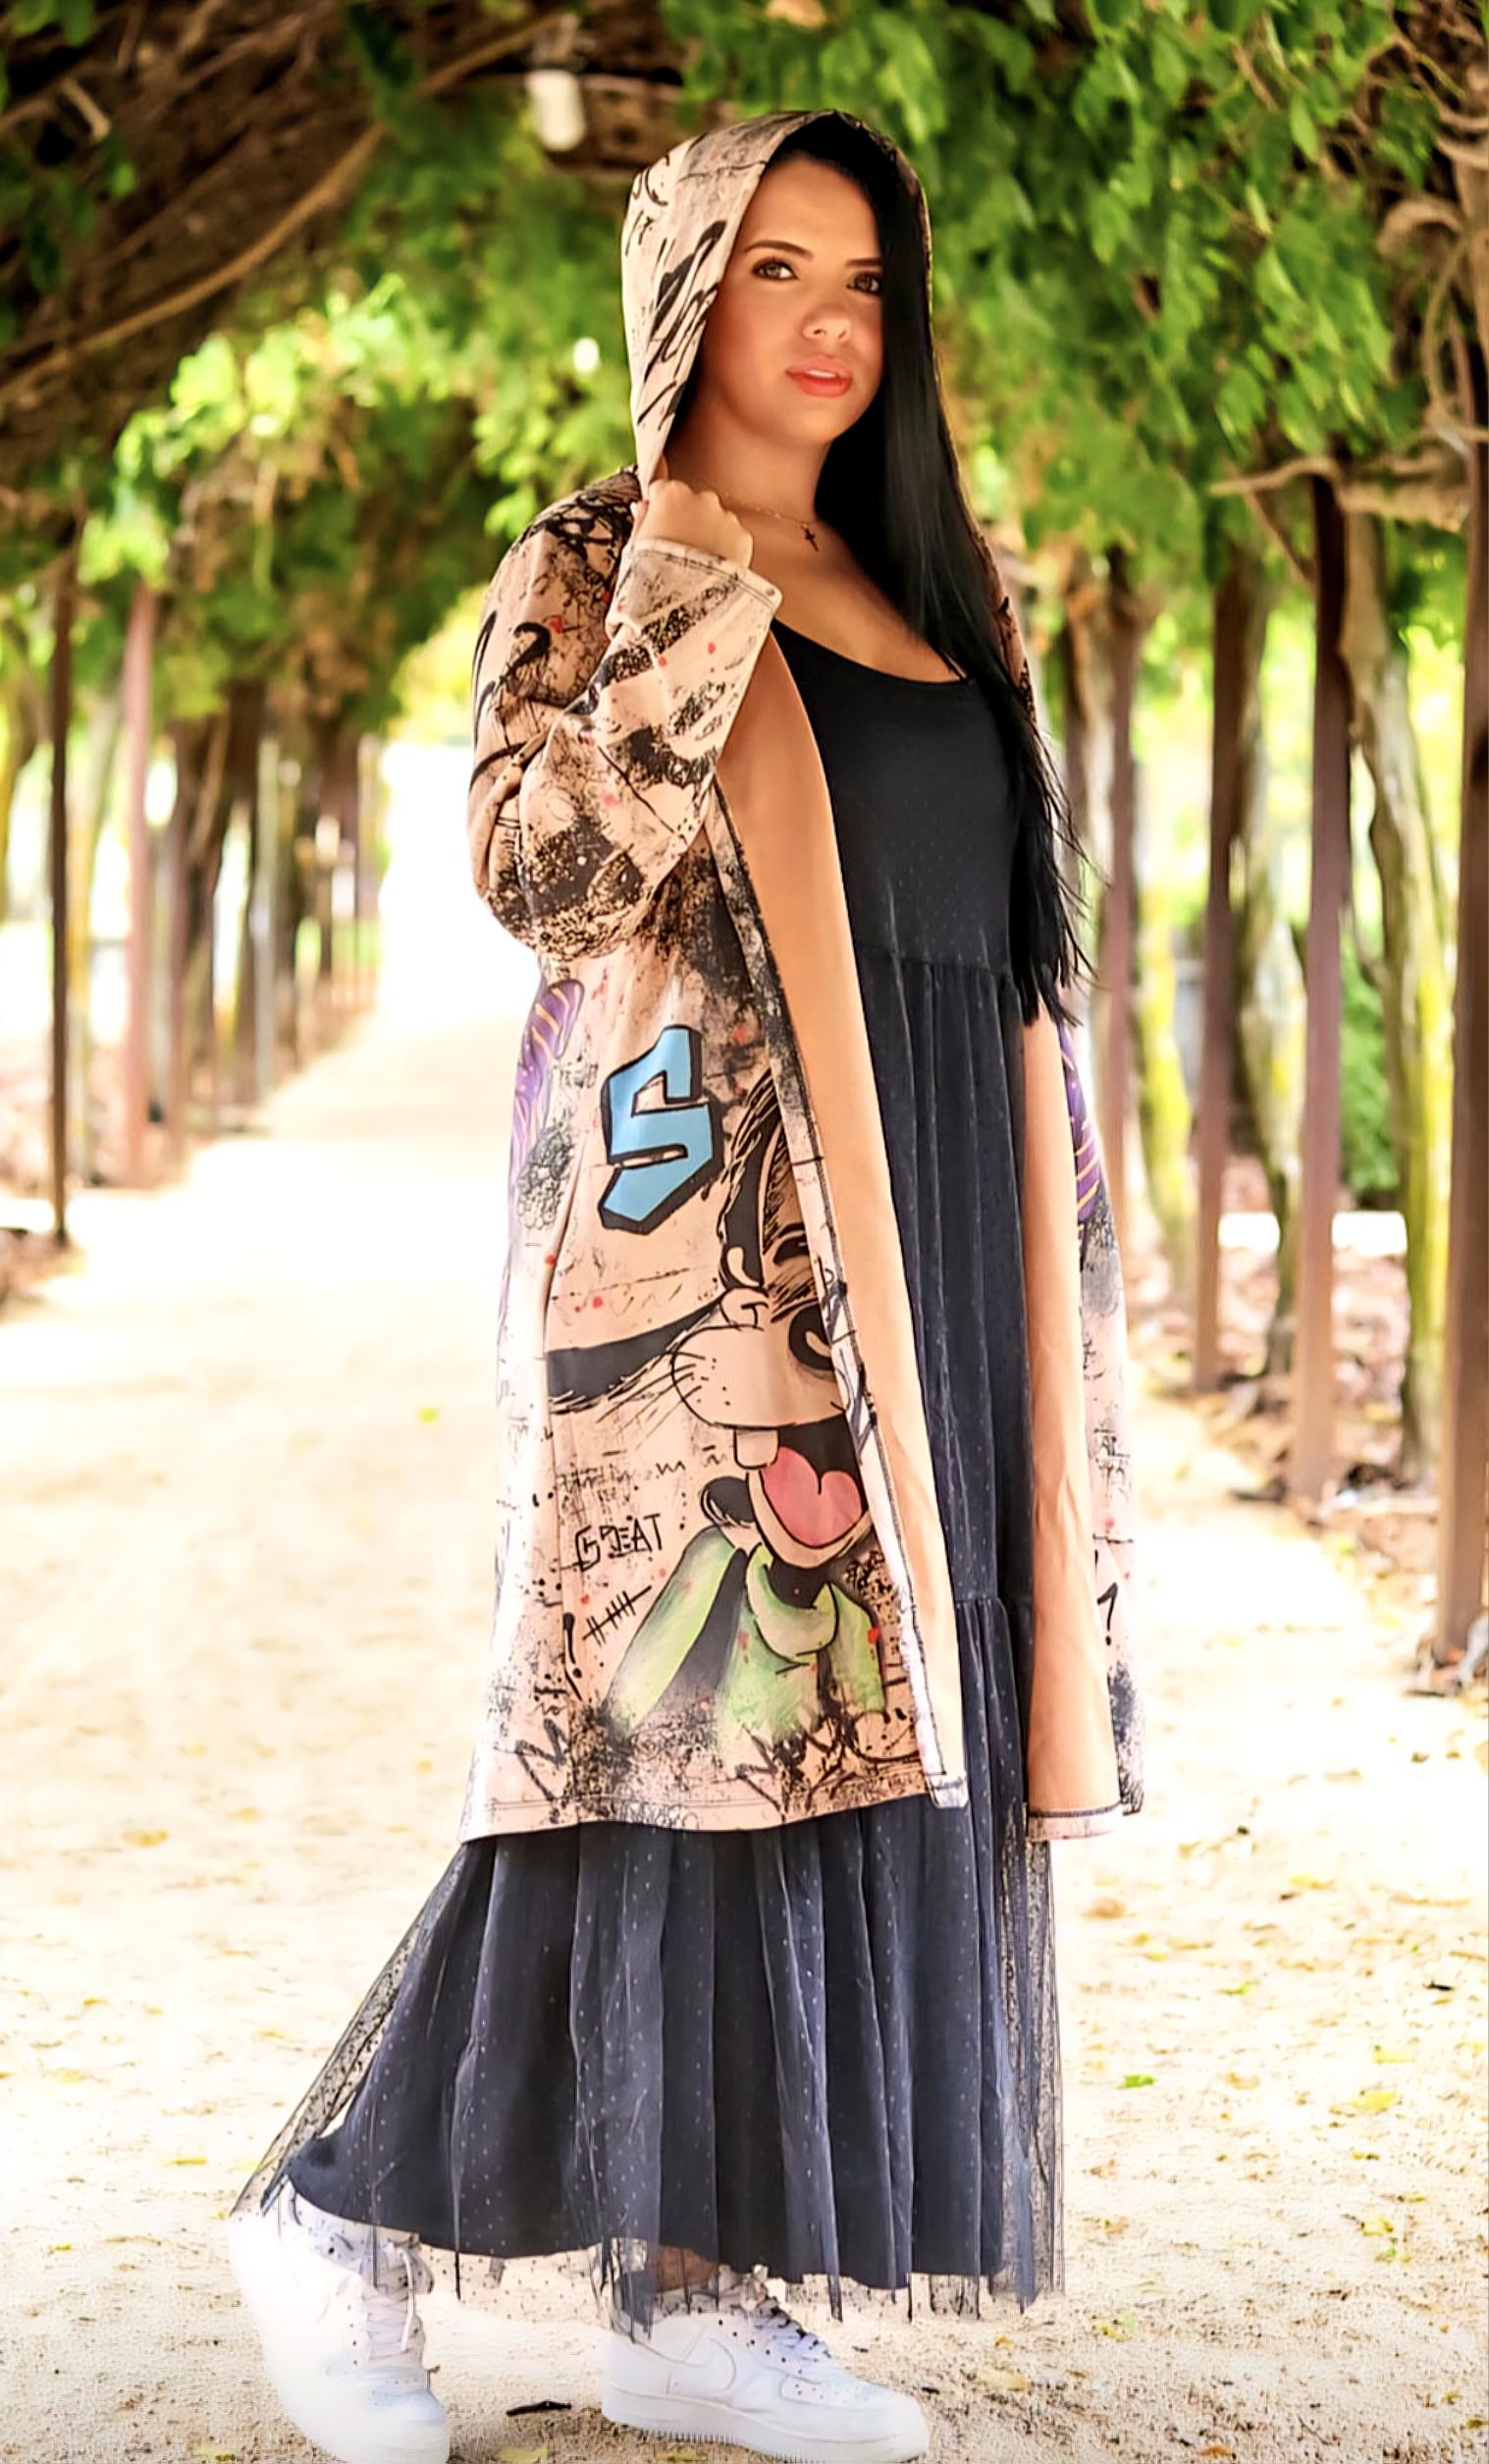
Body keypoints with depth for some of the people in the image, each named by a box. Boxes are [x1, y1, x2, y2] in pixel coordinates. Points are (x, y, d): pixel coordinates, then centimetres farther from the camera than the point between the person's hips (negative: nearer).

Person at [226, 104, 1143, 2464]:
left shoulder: (931, 591, 19)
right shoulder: (588, 566, 0)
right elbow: (545, 872, -14)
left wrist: (1043, 1255, 14)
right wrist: (688, 599, -16)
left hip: (929, 1224, 7)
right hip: (714, 1208, -7)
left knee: (861, 1727, 2)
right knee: (690, 1703, -10)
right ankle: (344, 2216, 2)